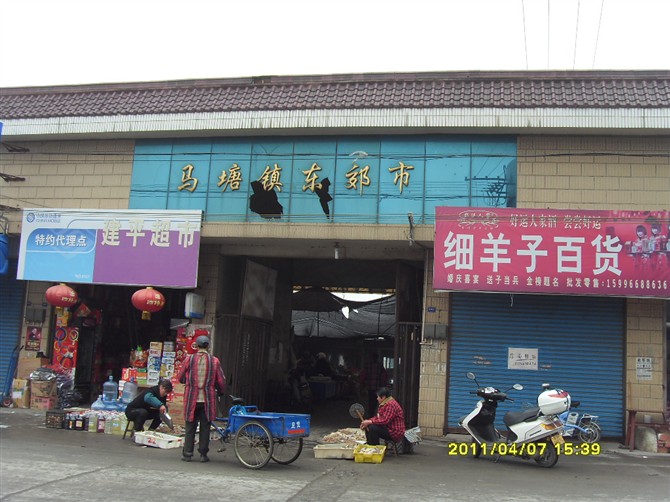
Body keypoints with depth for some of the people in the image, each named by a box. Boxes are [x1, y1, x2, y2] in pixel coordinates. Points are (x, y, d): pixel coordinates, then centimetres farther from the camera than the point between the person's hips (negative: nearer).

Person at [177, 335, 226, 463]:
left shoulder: (189, 359, -3)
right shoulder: (214, 361, -3)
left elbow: (180, 377, 7)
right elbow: (221, 381, 1)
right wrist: (221, 391, 20)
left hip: (191, 399, 0)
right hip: (207, 399, 0)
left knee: (190, 427, 10)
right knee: (205, 427, 9)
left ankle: (187, 453, 11)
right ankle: (203, 454, 10)